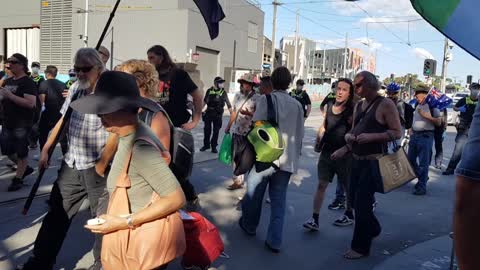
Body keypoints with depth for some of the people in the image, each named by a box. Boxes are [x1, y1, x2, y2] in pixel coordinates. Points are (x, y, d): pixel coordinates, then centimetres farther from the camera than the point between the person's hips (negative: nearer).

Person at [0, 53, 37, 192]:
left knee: (21, 152, 4)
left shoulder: (28, 82, -13)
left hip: (22, 124, -8)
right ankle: (25, 168, 35)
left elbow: (31, 103, -24)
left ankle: (18, 179, 17)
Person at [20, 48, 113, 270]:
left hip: (96, 167, -6)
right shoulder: (75, 88, 6)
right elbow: (62, 120, 15)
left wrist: (100, 167, -17)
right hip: (71, 164, 7)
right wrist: (46, 148, 12)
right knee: (57, 213, 14)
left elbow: (114, 135, -20)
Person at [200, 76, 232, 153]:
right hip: (208, 113, 2)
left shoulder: (223, 92, -2)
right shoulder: (209, 90, 3)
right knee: (207, 129, 8)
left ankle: (214, 146, 15)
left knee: (216, 131, 4)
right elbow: (205, 101, 14)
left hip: (218, 114, -1)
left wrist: (231, 113, -7)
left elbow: (228, 103, -2)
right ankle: (206, 145, 23)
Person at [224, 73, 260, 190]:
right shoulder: (237, 95, 8)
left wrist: (248, 113, -27)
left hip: (250, 133, -6)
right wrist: (228, 126, 17)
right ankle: (237, 181, 23)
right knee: (236, 157, 11)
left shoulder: (257, 98, -12)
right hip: (237, 132, 6)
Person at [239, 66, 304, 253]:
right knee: (279, 200, 10)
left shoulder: (266, 99, -4)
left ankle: (249, 225, 36)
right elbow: (300, 134, 13)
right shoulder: (296, 105, 9)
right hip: (287, 159, 4)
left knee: (254, 194, 16)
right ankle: (274, 241, 10)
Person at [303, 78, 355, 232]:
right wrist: (318, 139, 3)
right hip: (327, 151, 4)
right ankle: (314, 219, 2)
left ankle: (349, 215, 34)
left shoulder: (352, 111, -10)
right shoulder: (330, 106, 6)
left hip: (344, 154, -4)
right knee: (321, 184, 0)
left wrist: (343, 150, -25)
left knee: (347, 186, 13)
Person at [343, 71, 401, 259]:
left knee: (362, 202, -6)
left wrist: (372, 137, -23)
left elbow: (397, 133, -13)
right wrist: (348, 136, 0)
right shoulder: (359, 105, 12)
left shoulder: (385, 105, -9)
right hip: (357, 160, 8)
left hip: (373, 162, -8)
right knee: (355, 198, 15)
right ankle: (373, 229, 40)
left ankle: (361, 246, 9)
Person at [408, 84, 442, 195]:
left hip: (426, 136, -8)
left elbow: (439, 122, -9)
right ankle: (422, 177, 35)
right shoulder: (417, 105, 11)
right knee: (410, 159, 14)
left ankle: (422, 187, 2)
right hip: (414, 135, 8)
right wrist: (411, 129, 13)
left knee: (423, 163, -4)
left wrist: (427, 116, -20)